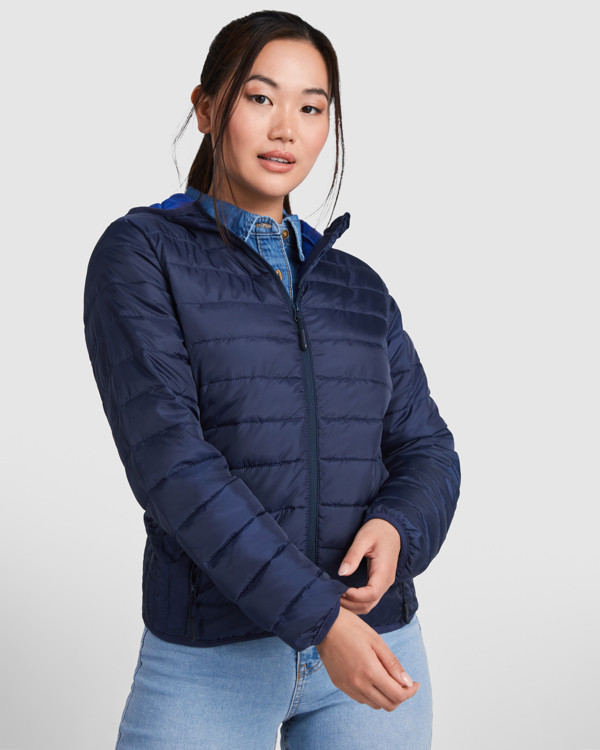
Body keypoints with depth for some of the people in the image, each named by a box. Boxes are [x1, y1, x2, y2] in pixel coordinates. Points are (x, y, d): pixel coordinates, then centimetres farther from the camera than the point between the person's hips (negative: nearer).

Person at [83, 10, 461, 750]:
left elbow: (424, 453, 8)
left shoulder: (357, 288, 10)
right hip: (213, 656, -4)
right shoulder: (138, 254, -5)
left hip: (373, 638, 4)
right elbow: (167, 457, -17)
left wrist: (397, 530, -16)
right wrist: (317, 618, -23)